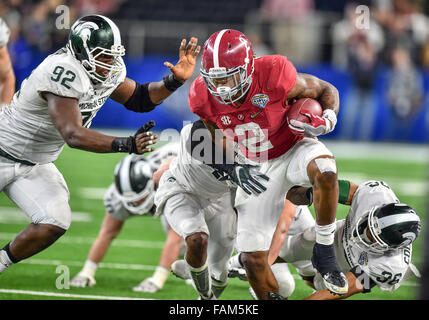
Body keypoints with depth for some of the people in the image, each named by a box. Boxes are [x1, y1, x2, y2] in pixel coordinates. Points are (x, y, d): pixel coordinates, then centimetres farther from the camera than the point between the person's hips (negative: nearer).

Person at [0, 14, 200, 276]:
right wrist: (126, 145, -46)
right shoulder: (66, 73, -32)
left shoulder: (106, 73, -6)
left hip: (36, 166, 7)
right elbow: (73, 135, -38)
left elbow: (139, 98, 7)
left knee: (54, 224, -11)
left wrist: (176, 81, -11)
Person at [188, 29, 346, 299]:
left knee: (324, 171, -41)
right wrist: (234, 170, -13)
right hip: (260, 167, 3)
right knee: (253, 259, -2)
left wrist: (327, 120, -32)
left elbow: (327, 91, -12)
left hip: (295, 148, -3)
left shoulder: (274, 77, -30)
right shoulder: (205, 98, -18)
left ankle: (325, 254, -22)